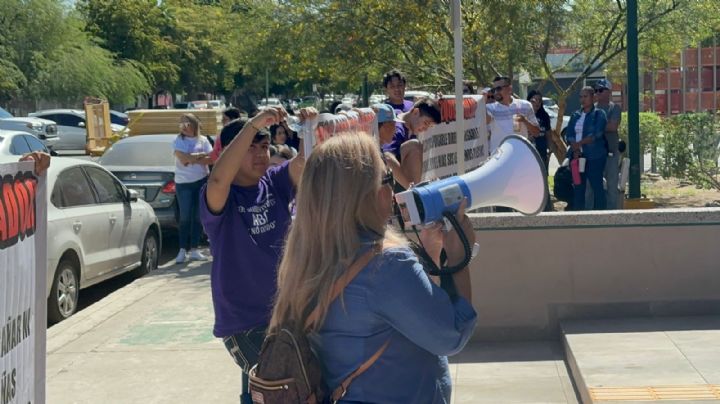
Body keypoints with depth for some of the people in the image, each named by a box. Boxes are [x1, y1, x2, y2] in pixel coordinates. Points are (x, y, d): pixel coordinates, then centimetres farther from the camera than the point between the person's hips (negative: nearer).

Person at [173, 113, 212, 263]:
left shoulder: (203, 140, 4)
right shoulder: (178, 141, -1)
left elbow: (211, 159, -5)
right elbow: (183, 158, -16)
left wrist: (191, 158, -16)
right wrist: (200, 155, -11)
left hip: (201, 181, 2)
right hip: (183, 183, -2)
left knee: (198, 217, 5)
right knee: (185, 218, -3)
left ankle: (194, 249, 12)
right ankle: (182, 250, 2)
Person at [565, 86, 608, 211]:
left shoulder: (598, 114, 1)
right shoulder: (575, 115, 16)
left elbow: (596, 135, -11)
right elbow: (569, 134, 7)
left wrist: (579, 143, -17)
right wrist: (574, 149, -10)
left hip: (594, 156, -5)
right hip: (577, 155, 5)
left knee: (596, 186, -5)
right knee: (578, 186, 5)